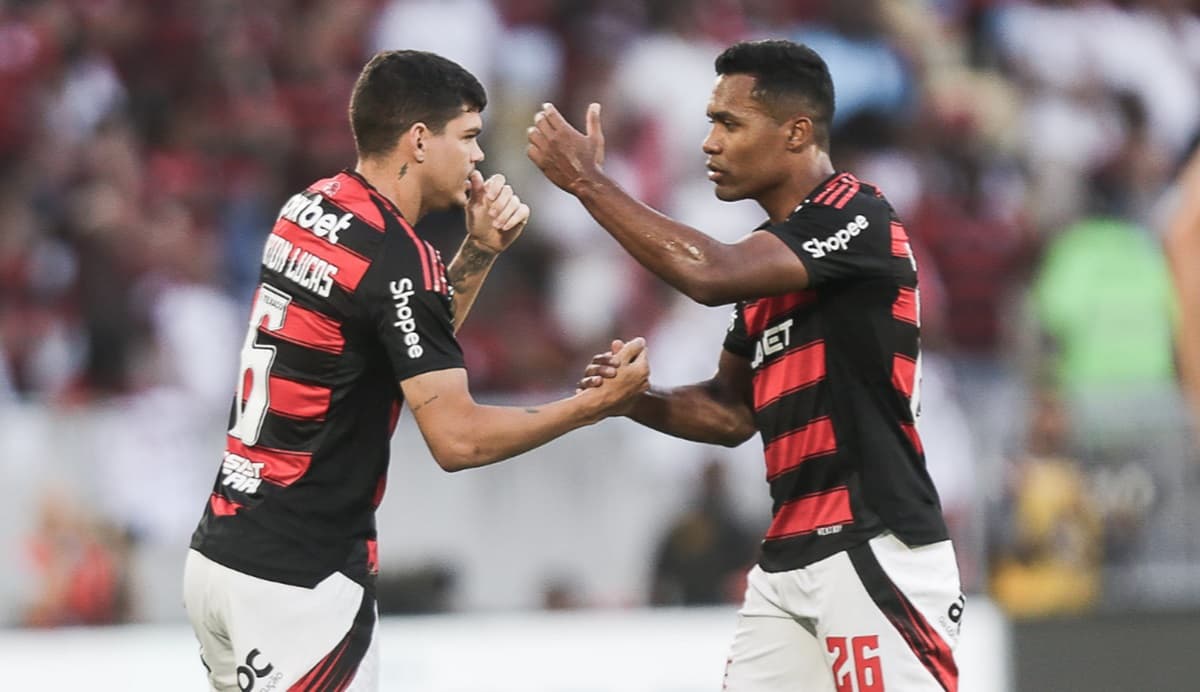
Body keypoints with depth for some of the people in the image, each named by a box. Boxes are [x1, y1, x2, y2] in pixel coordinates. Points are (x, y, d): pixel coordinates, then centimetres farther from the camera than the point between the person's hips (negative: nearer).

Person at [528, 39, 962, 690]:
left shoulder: (857, 221, -11)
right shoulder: (772, 254, 16)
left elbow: (708, 274, -24)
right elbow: (733, 412, 23)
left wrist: (587, 180, -15)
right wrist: (637, 399, 3)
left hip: (876, 554, -9)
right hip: (787, 561, 9)